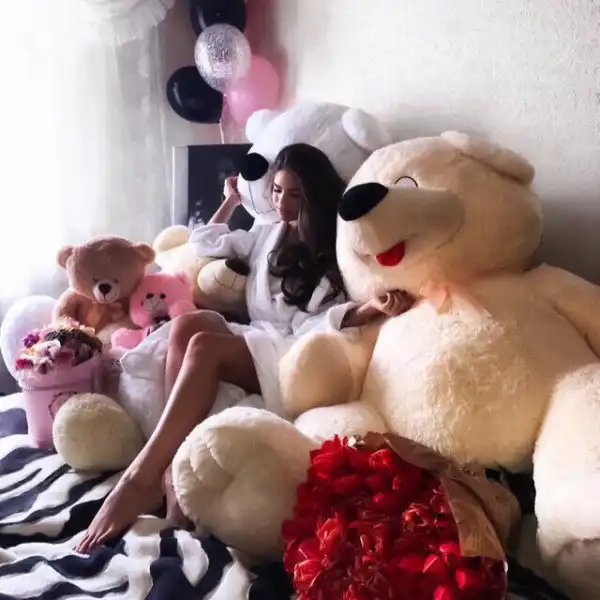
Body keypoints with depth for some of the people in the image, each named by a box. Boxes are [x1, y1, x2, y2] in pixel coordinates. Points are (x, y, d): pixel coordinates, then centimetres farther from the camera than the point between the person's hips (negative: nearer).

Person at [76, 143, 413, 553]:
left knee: (205, 346, -33)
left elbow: (320, 321, -9)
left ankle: (141, 479, -37)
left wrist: (374, 307, -27)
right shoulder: (269, 234, 24)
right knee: (187, 324, -28)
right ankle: (174, 470, -35)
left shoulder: (336, 249, 5)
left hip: (295, 353, -6)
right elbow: (204, 243, 33)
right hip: (255, 340, 6)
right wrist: (232, 201, 37)